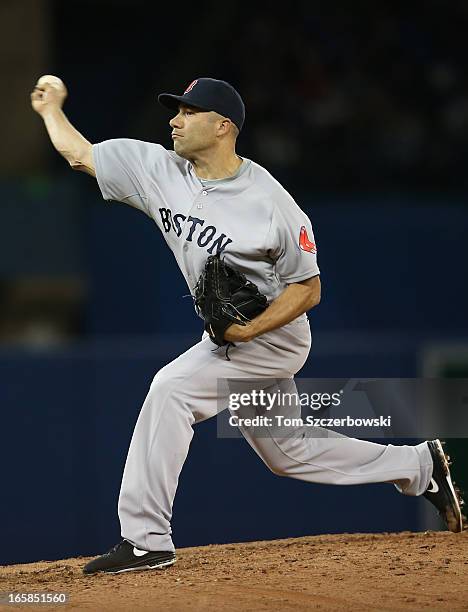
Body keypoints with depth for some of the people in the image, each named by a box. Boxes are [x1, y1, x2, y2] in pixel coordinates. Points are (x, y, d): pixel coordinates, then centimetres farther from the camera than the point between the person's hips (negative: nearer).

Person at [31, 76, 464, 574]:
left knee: (172, 388, -24)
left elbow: (308, 288, -15)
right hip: (229, 341, 8)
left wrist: (251, 329, -26)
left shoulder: (269, 202, -21)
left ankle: (145, 538, -21)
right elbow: (80, 153, 5)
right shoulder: (161, 170, -6)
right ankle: (419, 466, 34)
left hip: (271, 335, -8)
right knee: (287, 453, 17)